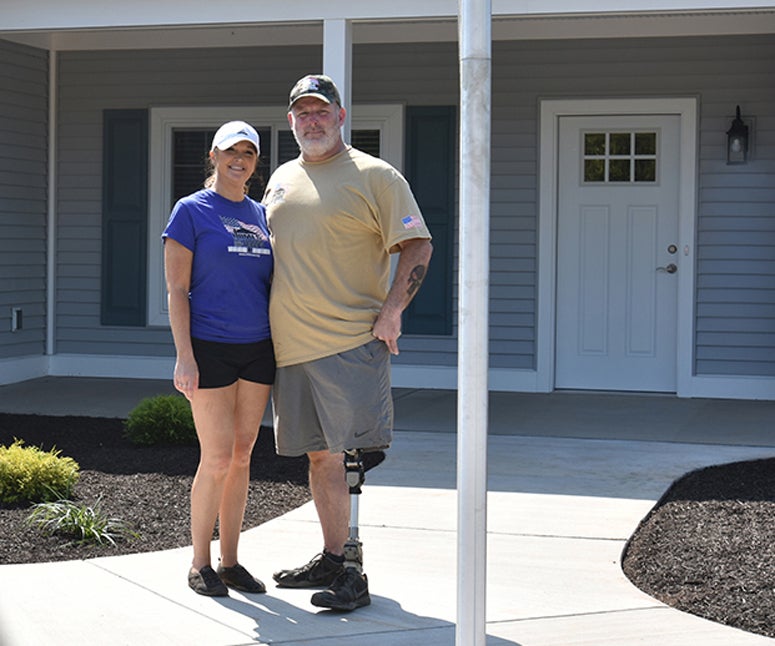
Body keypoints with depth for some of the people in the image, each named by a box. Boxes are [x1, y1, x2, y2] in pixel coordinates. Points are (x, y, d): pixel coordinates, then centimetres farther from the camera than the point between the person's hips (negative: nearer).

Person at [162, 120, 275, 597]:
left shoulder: (261, 215, 13)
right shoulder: (192, 211, -3)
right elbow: (177, 289, -6)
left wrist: (282, 348, 12)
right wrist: (184, 356, -14)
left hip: (258, 349, 5)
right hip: (210, 349, -5)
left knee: (242, 457, 8)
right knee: (217, 459, -6)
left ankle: (231, 562, 17)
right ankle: (200, 564, 8)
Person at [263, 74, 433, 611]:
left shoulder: (374, 177, -2)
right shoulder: (281, 179, 17)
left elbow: (418, 246, -5)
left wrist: (391, 313, -13)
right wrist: (270, 322, 19)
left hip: (350, 343, -6)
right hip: (291, 346, 7)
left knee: (350, 454, -10)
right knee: (320, 455, 12)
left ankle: (354, 574, -6)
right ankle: (332, 561, 22)